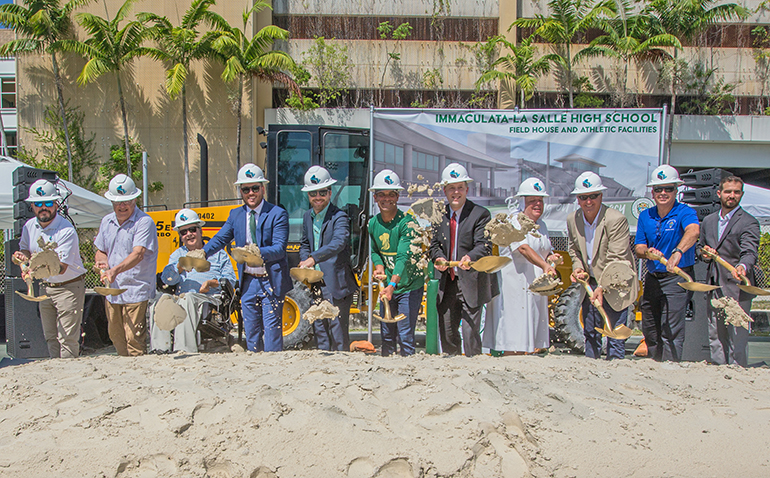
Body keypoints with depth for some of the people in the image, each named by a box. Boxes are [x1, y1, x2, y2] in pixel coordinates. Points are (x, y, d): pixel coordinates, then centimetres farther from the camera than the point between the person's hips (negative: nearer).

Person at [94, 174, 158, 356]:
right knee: (115, 336, 14)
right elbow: (100, 251, 20)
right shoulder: (106, 222, 12)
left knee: (134, 339, -7)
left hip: (136, 291, -7)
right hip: (112, 291, 7)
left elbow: (138, 254, -22)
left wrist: (115, 270, -37)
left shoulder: (144, 222, -11)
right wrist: (102, 262, -4)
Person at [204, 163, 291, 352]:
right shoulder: (235, 215, 10)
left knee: (272, 329, -4)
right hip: (248, 282, 5)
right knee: (251, 332, 11)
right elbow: (220, 239, 3)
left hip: (271, 282, -5)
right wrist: (202, 253, -17)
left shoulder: (278, 214, -7)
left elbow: (279, 249, -17)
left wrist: (258, 254, -36)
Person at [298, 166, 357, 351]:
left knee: (337, 331, -3)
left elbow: (339, 242, -29)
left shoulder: (339, 217, -12)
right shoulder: (307, 216, 12)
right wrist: (304, 263, 3)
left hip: (336, 284, -7)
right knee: (319, 329, 14)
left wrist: (313, 258, -42)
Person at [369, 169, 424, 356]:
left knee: (405, 336, -7)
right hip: (387, 286, 6)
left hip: (409, 286, -5)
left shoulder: (407, 222, -17)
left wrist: (392, 285, -38)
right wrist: (379, 267, -3)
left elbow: (404, 257, -27)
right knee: (387, 335, 14)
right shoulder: (373, 223, 1)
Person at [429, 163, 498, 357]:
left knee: (470, 332, -7)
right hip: (446, 282, 5)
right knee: (446, 332, 13)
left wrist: (470, 258, -37)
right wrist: (438, 258, -9)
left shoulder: (481, 214, -8)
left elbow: (484, 246, -17)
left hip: (471, 282, -5)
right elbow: (434, 243, 13)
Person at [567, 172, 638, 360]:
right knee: (590, 333, 14)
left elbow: (616, 260, -22)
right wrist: (578, 267, -5)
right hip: (590, 284, 6)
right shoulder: (572, 220, -1)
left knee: (615, 335, -4)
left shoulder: (616, 219, -19)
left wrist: (602, 288, -30)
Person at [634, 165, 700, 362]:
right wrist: (647, 252, -18)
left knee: (671, 332, -10)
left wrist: (677, 252, -52)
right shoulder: (645, 216, 7)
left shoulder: (684, 212, -12)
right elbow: (638, 247, 7)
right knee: (649, 329, 15)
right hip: (652, 278, 6)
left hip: (677, 278, -6)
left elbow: (693, 231, -34)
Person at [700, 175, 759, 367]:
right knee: (715, 337, 14)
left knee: (737, 339, -3)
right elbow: (701, 247, 25)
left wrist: (743, 266, -41)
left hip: (736, 288, -6)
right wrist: (704, 254, 1)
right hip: (713, 287, 6)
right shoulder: (708, 221, 14)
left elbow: (749, 252, -19)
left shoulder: (749, 222, -5)